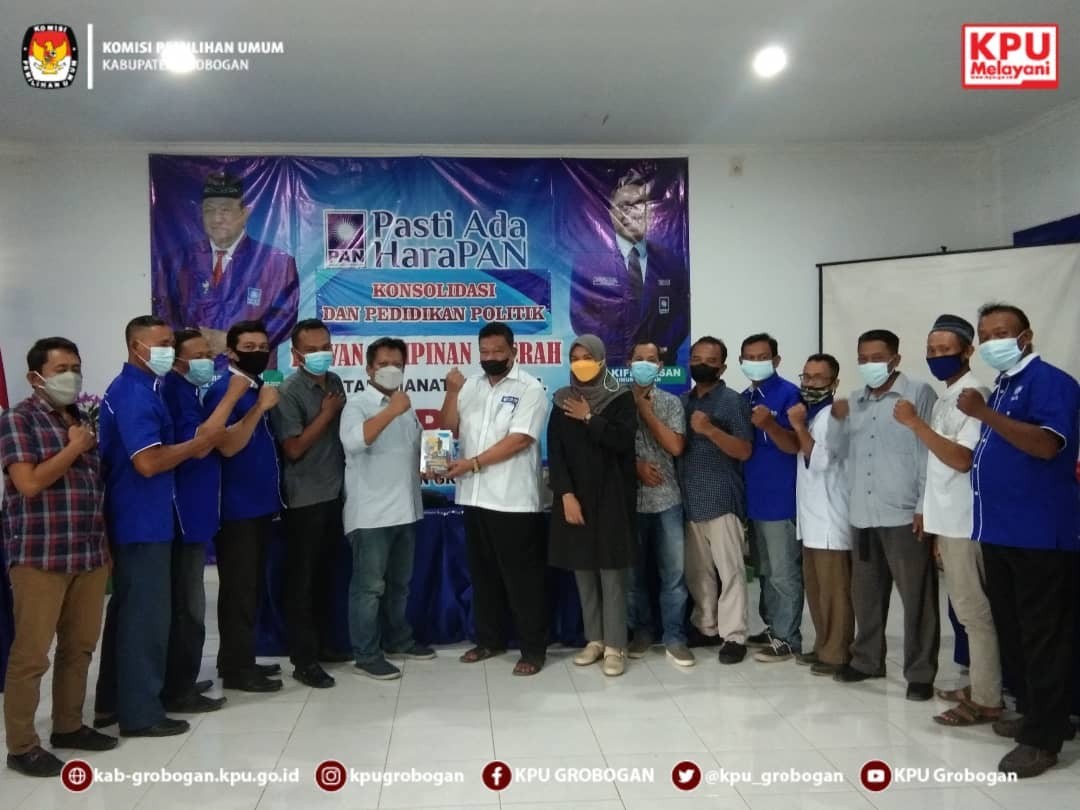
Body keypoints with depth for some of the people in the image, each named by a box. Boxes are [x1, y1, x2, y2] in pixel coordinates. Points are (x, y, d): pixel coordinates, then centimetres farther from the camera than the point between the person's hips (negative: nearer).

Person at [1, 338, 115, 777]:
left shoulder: (83, 420, 15)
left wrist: (105, 544, 17)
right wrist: (74, 447, -8)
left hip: (89, 554, 7)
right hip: (40, 556, -7)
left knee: (80, 646, 12)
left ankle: (69, 726, 26)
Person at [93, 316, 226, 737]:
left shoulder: (134, 388, 14)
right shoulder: (136, 393, -18)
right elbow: (148, 462, -27)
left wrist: (192, 447, 6)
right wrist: (199, 442, -15)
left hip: (135, 519, 10)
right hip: (143, 522, -10)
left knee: (127, 610, 17)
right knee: (145, 614, -2)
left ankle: (113, 701, 27)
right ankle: (140, 712, 7)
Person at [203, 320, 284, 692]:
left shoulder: (262, 389, 14)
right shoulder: (223, 390, -12)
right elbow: (228, 445, -24)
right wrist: (260, 407, -26)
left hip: (260, 504, 9)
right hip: (236, 508, -9)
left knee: (253, 587, 14)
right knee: (238, 588, -2)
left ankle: (240, 659, 24)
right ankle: (236, 668, 6)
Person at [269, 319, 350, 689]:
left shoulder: (335, 382, 8)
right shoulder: (288, 391, -13)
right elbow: (294, 448, -19)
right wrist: (326, 413, -14)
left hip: (334, 493, 7)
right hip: (304, 500, -7)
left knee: (325, 574, 17)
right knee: (302, 579, 2)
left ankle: (323, 644, 30)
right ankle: (304, 659, 10)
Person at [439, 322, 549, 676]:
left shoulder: (529, 388, -7)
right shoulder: (470, 385, 11)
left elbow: (519, 440, -15)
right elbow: (448, 429, 9)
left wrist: (472, 463, -15)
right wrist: (452, 392, -6)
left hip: (513, 499, -6)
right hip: (475, 496, 6)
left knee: (522, 576, 1)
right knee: (483, 572, 16)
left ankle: (533, 648, 11)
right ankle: (489, 639, 29)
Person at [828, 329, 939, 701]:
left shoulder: (918, 394, -3)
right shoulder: (854, 402, 15)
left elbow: (930, 453, -7)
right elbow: (837, 449, 16)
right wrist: (836, 419, -3)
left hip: (904, 515, -6)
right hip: (863, 515, 6)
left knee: (916, 597, 0)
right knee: (865, 593, 14)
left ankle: (920, 673, 9)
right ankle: (867, 659, 27)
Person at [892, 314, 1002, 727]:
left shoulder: (972, 396, -13)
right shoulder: (946, 399, 15)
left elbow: (963, 459, -23)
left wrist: (914, 423, -23)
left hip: (964, 523, -9)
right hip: (948, 522, 9)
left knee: (975, 612, -2)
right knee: (968, 611, 15)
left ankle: (986, 700, 6)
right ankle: (979, 688, 25)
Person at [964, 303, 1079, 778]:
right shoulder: (1001, 386, 18)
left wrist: (984, 414, -28)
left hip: (1039, 536, -9)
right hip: (999, 532, 9)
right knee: (1011, 632, 16)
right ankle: (1037, 715, 29)